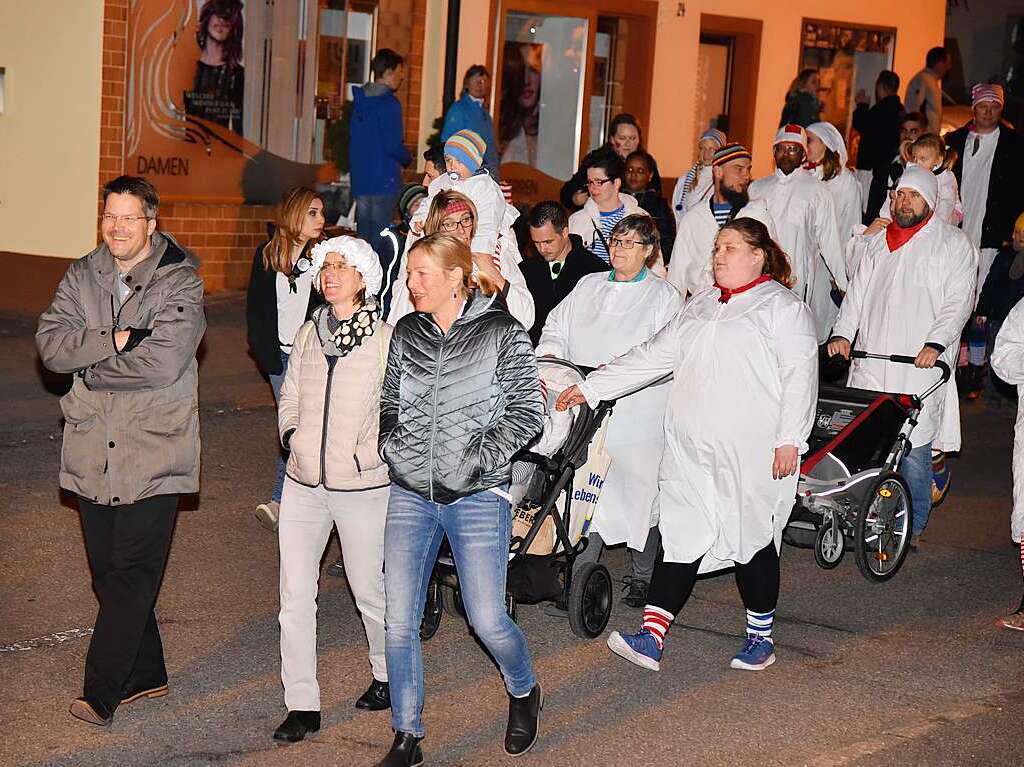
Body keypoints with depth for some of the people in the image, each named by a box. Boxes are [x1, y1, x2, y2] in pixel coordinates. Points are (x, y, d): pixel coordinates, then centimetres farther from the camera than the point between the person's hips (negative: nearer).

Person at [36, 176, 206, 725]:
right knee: (107, 571, 12)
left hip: (153, 452, -5)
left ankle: (101, 691, -4)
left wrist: (92, 366, -9)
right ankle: (144, 674, 28)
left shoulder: (180, 283, -7)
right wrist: (114, 340, -16)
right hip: (93, 450, 6)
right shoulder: (81, 277, 9)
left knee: (132, 572, -7)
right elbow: (51, 343, -3)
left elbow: (163, 362, -19)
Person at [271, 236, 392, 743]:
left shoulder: (386, 339, -8)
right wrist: (292, 437, 3)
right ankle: (302, 705, 10)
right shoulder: (307, 335, 7)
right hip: (304, 485, 4)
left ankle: (388, 676, 36)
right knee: (295, 595, 1)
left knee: (368, 589, 9)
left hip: (362, 487, -4)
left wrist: (367, 455, -11)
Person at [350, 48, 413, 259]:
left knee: (363, 232, 13)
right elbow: (393, 145, -18)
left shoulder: (360, 99, 10)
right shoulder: (389, 103, -15)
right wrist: (407, 159, 1)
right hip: (384, 179, -8)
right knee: (379, 236, -4)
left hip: (360, 179, 8)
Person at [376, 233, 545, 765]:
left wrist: (480, 456, -12)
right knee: (399, 620, 0)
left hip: (477, 496, -4)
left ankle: (523, 692, 29)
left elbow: (527, 411, -4)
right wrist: (390, 446, 3)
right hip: (410, 494, 4)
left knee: (487, 620, -3)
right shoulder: (406, 333, 8)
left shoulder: (503, 334, -4)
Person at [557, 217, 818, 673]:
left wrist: (789, 439, -16)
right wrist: (590, 388, 13)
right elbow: (652, 358, 19)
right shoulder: (700, 306, 19)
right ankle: (651, 638, -2)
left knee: (753, 537, 3)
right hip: (691, 447, 6)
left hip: (752, 450, -6)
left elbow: (800, 375, -9)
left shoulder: (782, 306, -2)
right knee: (681, 537, 1)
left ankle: (761, 637, 19)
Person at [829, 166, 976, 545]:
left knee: (914, 449, -6)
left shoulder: (953, 243, 4)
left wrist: (935, 344, -17)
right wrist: (843, 333, 1)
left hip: (920, 367, -4)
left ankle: (913, 526, 7)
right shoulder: (877, 243, 19)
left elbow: (958, 301, -4)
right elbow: (858, 292, 17)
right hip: (871, 365, 4)